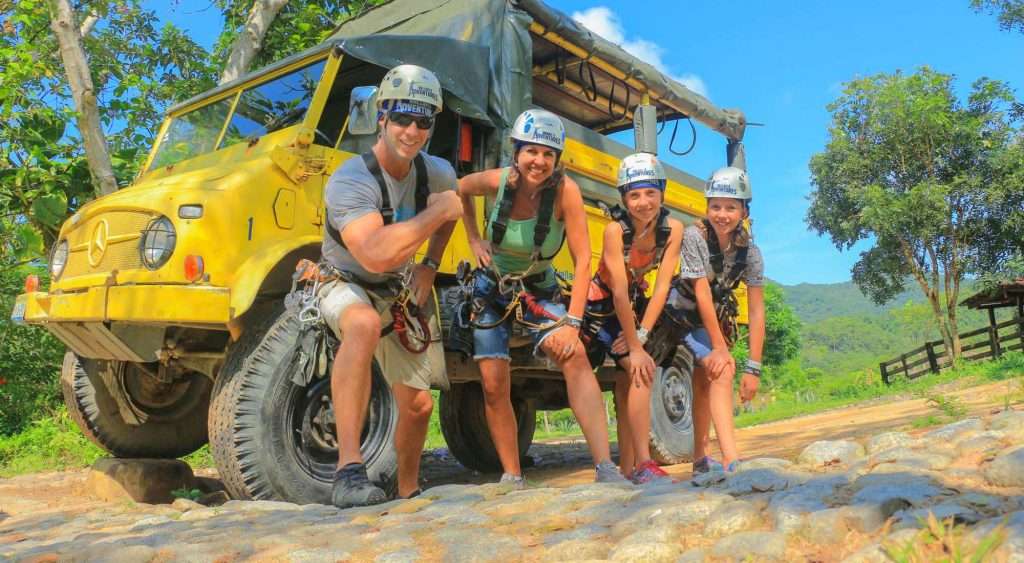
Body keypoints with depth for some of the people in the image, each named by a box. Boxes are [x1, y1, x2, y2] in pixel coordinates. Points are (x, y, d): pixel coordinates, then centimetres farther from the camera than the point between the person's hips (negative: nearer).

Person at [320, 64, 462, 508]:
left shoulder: (438, 173, -10)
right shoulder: (350, 181, -30)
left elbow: (452, 210, 15)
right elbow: (375, 255, -46)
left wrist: (429, 265, 2)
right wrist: (434, 213, -35)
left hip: (398, 294, 6)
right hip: (346, 286, -6)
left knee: (418, 404, 6)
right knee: (364, 323, -42)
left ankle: (408, 493, 33)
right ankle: (349, 470, -41)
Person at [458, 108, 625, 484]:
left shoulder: (565, 190, -24)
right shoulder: (495, 182, -19)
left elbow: (582, 261, -24)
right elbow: (460, 190, 5)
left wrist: (572, 322, -30)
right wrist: (474, 240, -4)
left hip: (539, 290, -1)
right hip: (492, 288, 2)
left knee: (574, 355, -27)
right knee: (494, 386, -3)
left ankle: (606, 469, -30)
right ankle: (512, 477, 13)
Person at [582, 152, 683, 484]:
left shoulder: (673, 230, -15)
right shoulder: (615, 230, -28)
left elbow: (661, 287, -16)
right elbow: (619, 292, -29)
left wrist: (641, 335, -21)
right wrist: (635, 349, -28)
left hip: (635, 305, 5)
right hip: (603, 306, -5)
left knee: (627, 383, 8)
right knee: (639, 372, -22)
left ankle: (628, 470, 14)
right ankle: (643, 464, -20)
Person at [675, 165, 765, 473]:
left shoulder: (750, 251, -15)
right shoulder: (694, 236, -26)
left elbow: (756, 312, -16)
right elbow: (702, 294, -27)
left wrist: (753, 367, -19)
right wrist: (720, 348, -26)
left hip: (717, 315, 5)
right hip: (685, 310, -5)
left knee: (704, 380, 15)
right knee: (722, 371, -24)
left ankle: (700, 460, 30)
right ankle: (731, 462, -30)